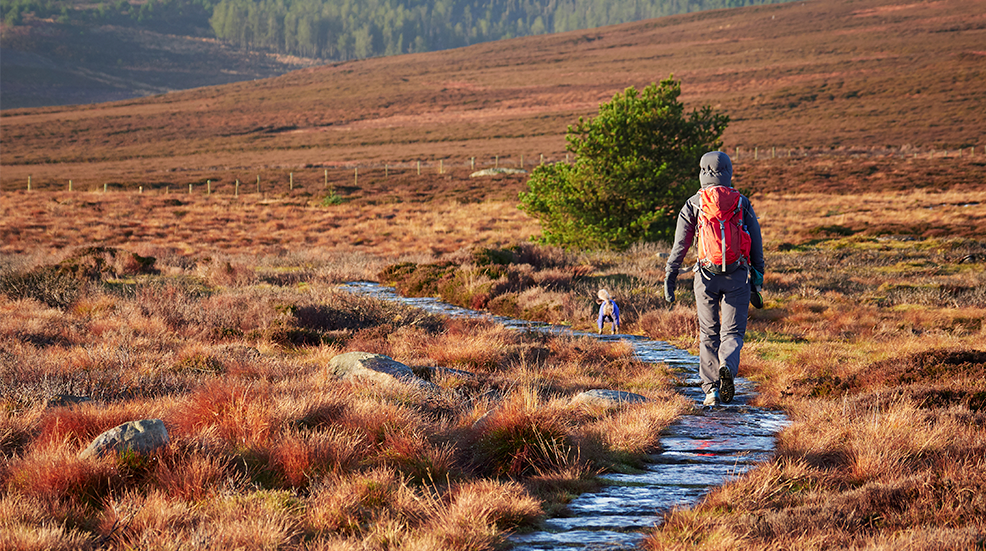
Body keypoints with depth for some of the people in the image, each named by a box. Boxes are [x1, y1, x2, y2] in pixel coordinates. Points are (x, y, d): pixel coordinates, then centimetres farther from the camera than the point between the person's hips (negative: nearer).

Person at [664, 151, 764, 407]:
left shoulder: (693, 204, 1)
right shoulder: (742, 204, 4)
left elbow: (680, 245, -3)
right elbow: (756, 244, 5)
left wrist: (670, 277, 1)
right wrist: (758, 276, 12)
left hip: (706, 275, 0)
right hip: (737, 276, 0)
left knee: (709, 334, 11)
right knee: (732, 331, 4)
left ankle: (711, 388, 5)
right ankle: (727, 366, -27)